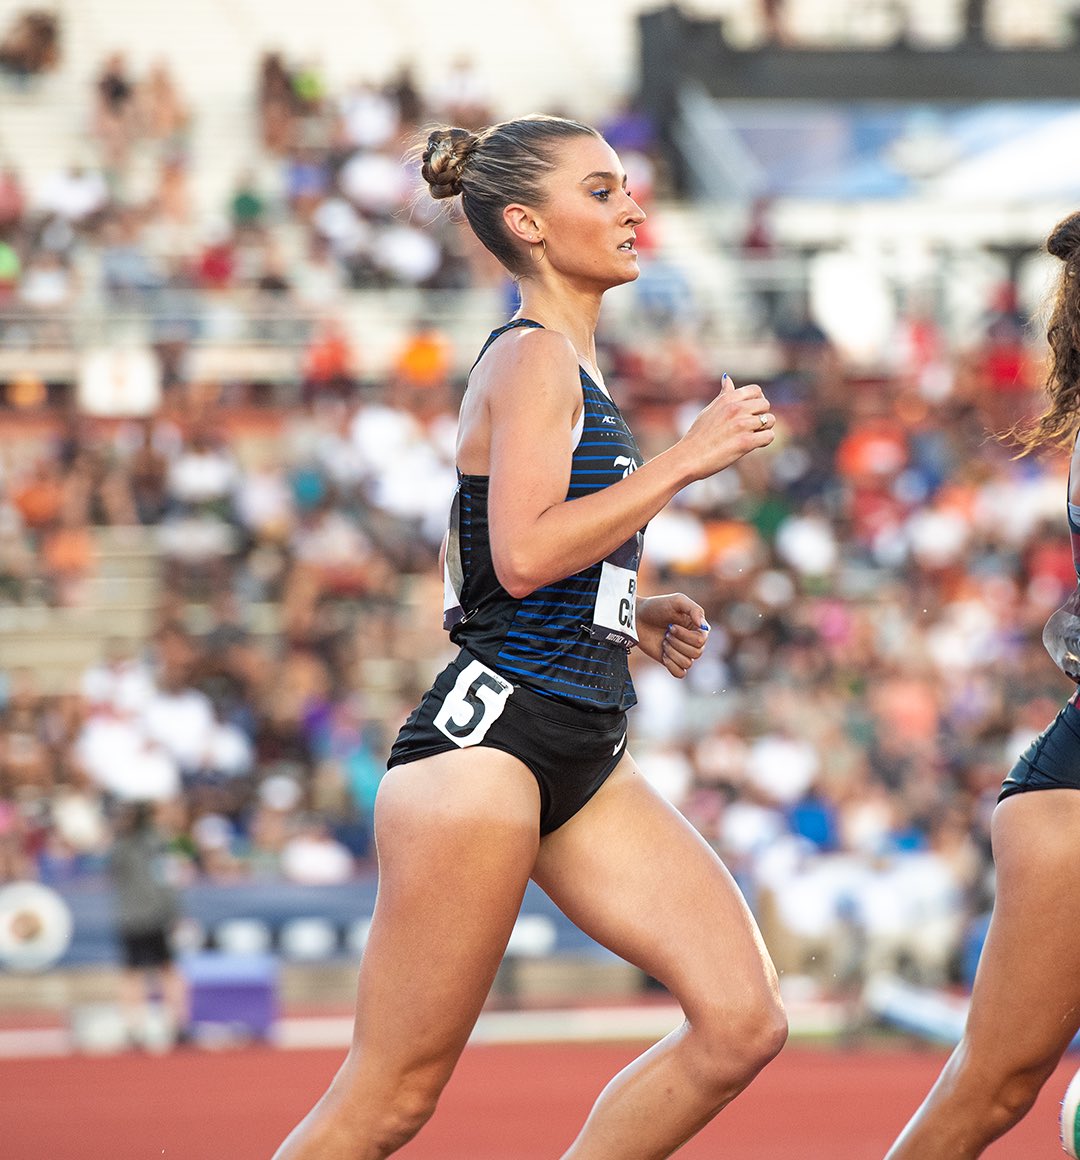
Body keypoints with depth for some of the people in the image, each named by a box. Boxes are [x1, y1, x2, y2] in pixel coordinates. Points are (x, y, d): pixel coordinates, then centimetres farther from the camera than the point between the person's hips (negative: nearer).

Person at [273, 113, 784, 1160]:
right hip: (487, 738, -10)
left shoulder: (561, 366, 21)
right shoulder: (536, 358, -8)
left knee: (743, 1022, -3)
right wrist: (688, 458, -16)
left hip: (578, 758, 10)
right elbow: (524, 553, -22)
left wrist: (630, 617, 18)